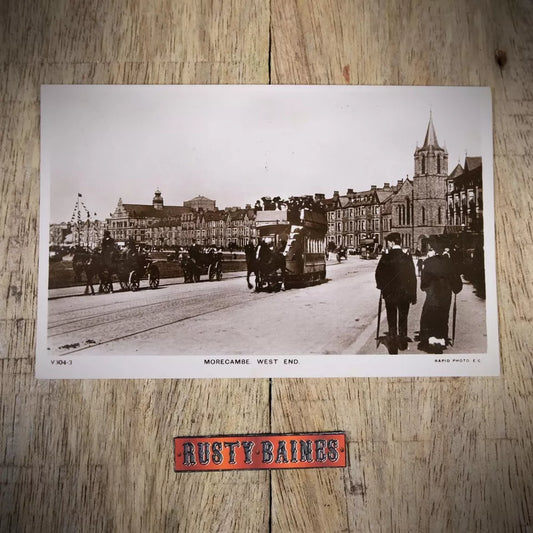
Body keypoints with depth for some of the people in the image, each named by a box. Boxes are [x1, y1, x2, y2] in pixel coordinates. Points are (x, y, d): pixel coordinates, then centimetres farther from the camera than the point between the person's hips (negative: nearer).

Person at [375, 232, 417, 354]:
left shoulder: (385, 258, -12)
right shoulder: (408, 258, -7)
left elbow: (378, 274, -7)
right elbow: (413, 278, -5)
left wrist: (382, 287, 12)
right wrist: (413, 296, 3)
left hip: (389, 294, -1)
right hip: (405, 294, 2)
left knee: (392, 321, 8)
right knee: (403, 320, 17)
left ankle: (392, 347, 10)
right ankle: (403, 343, 27)